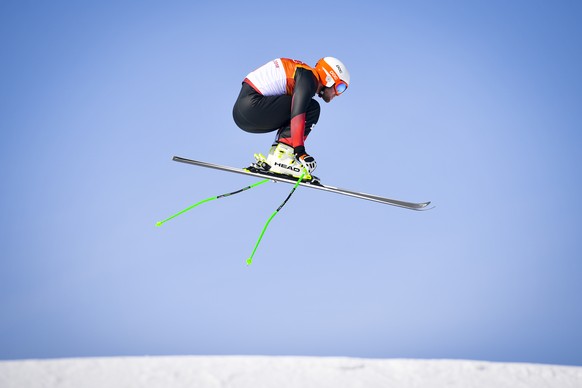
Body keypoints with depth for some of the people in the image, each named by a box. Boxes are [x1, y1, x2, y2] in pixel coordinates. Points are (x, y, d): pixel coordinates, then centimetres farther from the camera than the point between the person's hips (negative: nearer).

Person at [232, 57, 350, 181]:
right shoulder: (309, 78, -6)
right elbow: (297, 114, -21)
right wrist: (300, 150, -25)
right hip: (251, 107, -10)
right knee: (312, 109, -8)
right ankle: (281, 158, -16)